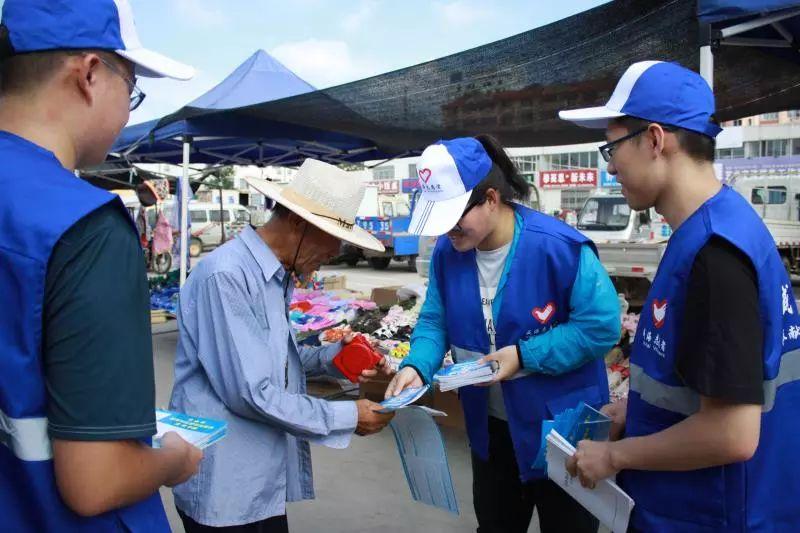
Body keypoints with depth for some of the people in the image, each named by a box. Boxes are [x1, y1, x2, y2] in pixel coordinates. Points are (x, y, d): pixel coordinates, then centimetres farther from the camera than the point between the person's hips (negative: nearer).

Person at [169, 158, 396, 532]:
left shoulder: (278, 275, 9)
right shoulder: (227, 275, -22)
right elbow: (250, 393, -24)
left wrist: (332, 358, -2)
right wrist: (347, 417, -16)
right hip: (225, 487, -8)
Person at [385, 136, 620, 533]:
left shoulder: (558, 247, -26)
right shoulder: (447, 252, -6)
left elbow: (601, 325, -23)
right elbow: (434, 321, 2)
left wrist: (525, 356, -26)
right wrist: (417, 366, -18)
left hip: (562, 425, -5)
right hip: (490, 426, 6)